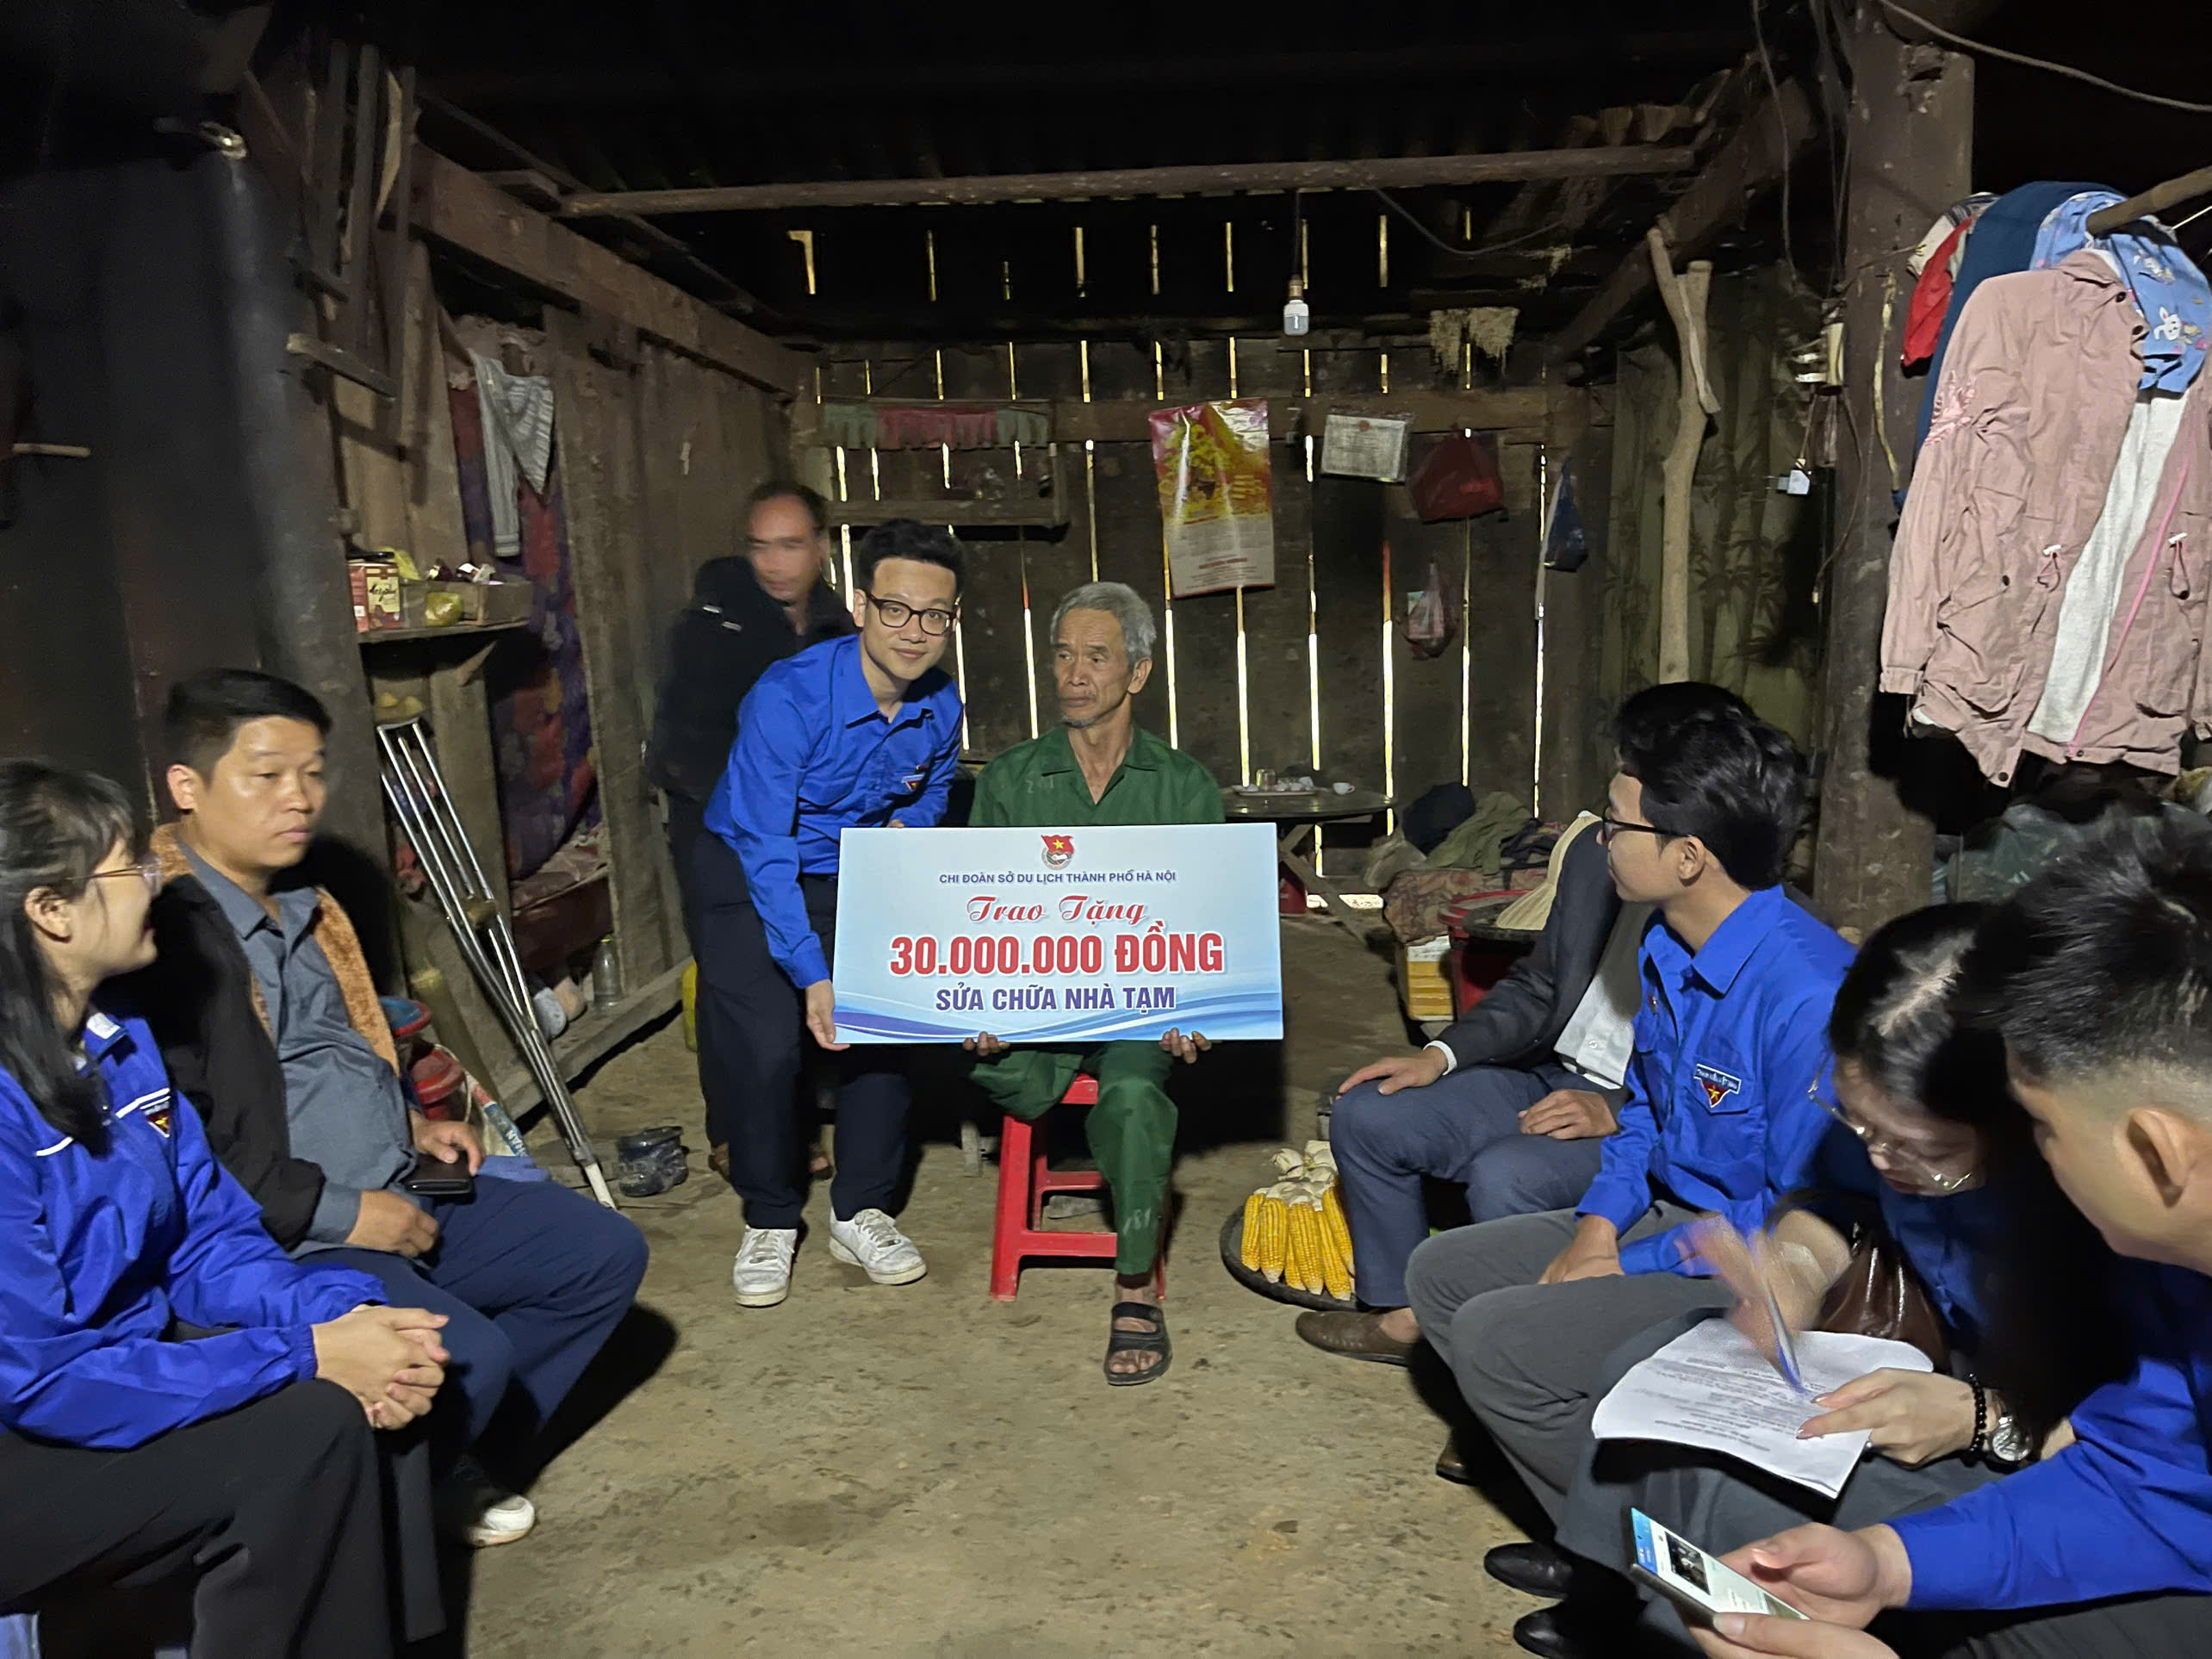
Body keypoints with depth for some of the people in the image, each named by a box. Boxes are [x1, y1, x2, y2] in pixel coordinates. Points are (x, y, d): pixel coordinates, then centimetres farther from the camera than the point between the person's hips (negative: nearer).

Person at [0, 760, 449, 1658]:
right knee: (303, 1432, -23)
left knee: (365, 1390, -9)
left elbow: (210, 1239, 3)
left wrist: (337, 1312, -15)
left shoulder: (117, 1038, 1)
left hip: (115, 1378, 8)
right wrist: (307, 1354, -23)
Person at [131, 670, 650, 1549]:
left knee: (604, 1252, 6)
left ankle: (454, 1458, 15)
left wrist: (412, 1125, 14)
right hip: (285, 1245, -10)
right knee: (466, 1354, -29)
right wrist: (339, 1212, -19)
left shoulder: (300, 908, 13)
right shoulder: (162, 929, -18)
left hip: (395, 1197, 10)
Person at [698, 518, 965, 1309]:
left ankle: (860, 1214, 8)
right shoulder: (787, 698, -29)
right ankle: (769, 1221, 8)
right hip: (749, 875, -4)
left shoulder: (941, 708, -10)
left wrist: (905, 828, -9)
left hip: (853, 875, 5)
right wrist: (811, 974, -36)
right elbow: (764, 848, -29)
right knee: (766, 1048, -16)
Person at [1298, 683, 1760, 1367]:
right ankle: (1405, 1315, 14)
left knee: (1504, 1176, -33)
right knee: (1364, 1115, -3)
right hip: (1553, 1078, 8)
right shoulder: (1594, 851, 3)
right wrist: (1441, 1055, 2)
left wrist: (1619, 1116, -25)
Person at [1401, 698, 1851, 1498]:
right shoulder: (1667, 946, 1)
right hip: (1664, 1214, 9)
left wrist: (1632, 1266, -17)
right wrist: (1598, 1222, -1)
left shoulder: (1808, 996, -28)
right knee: (1441, 1273, 6)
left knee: (1494, 1340, -21)